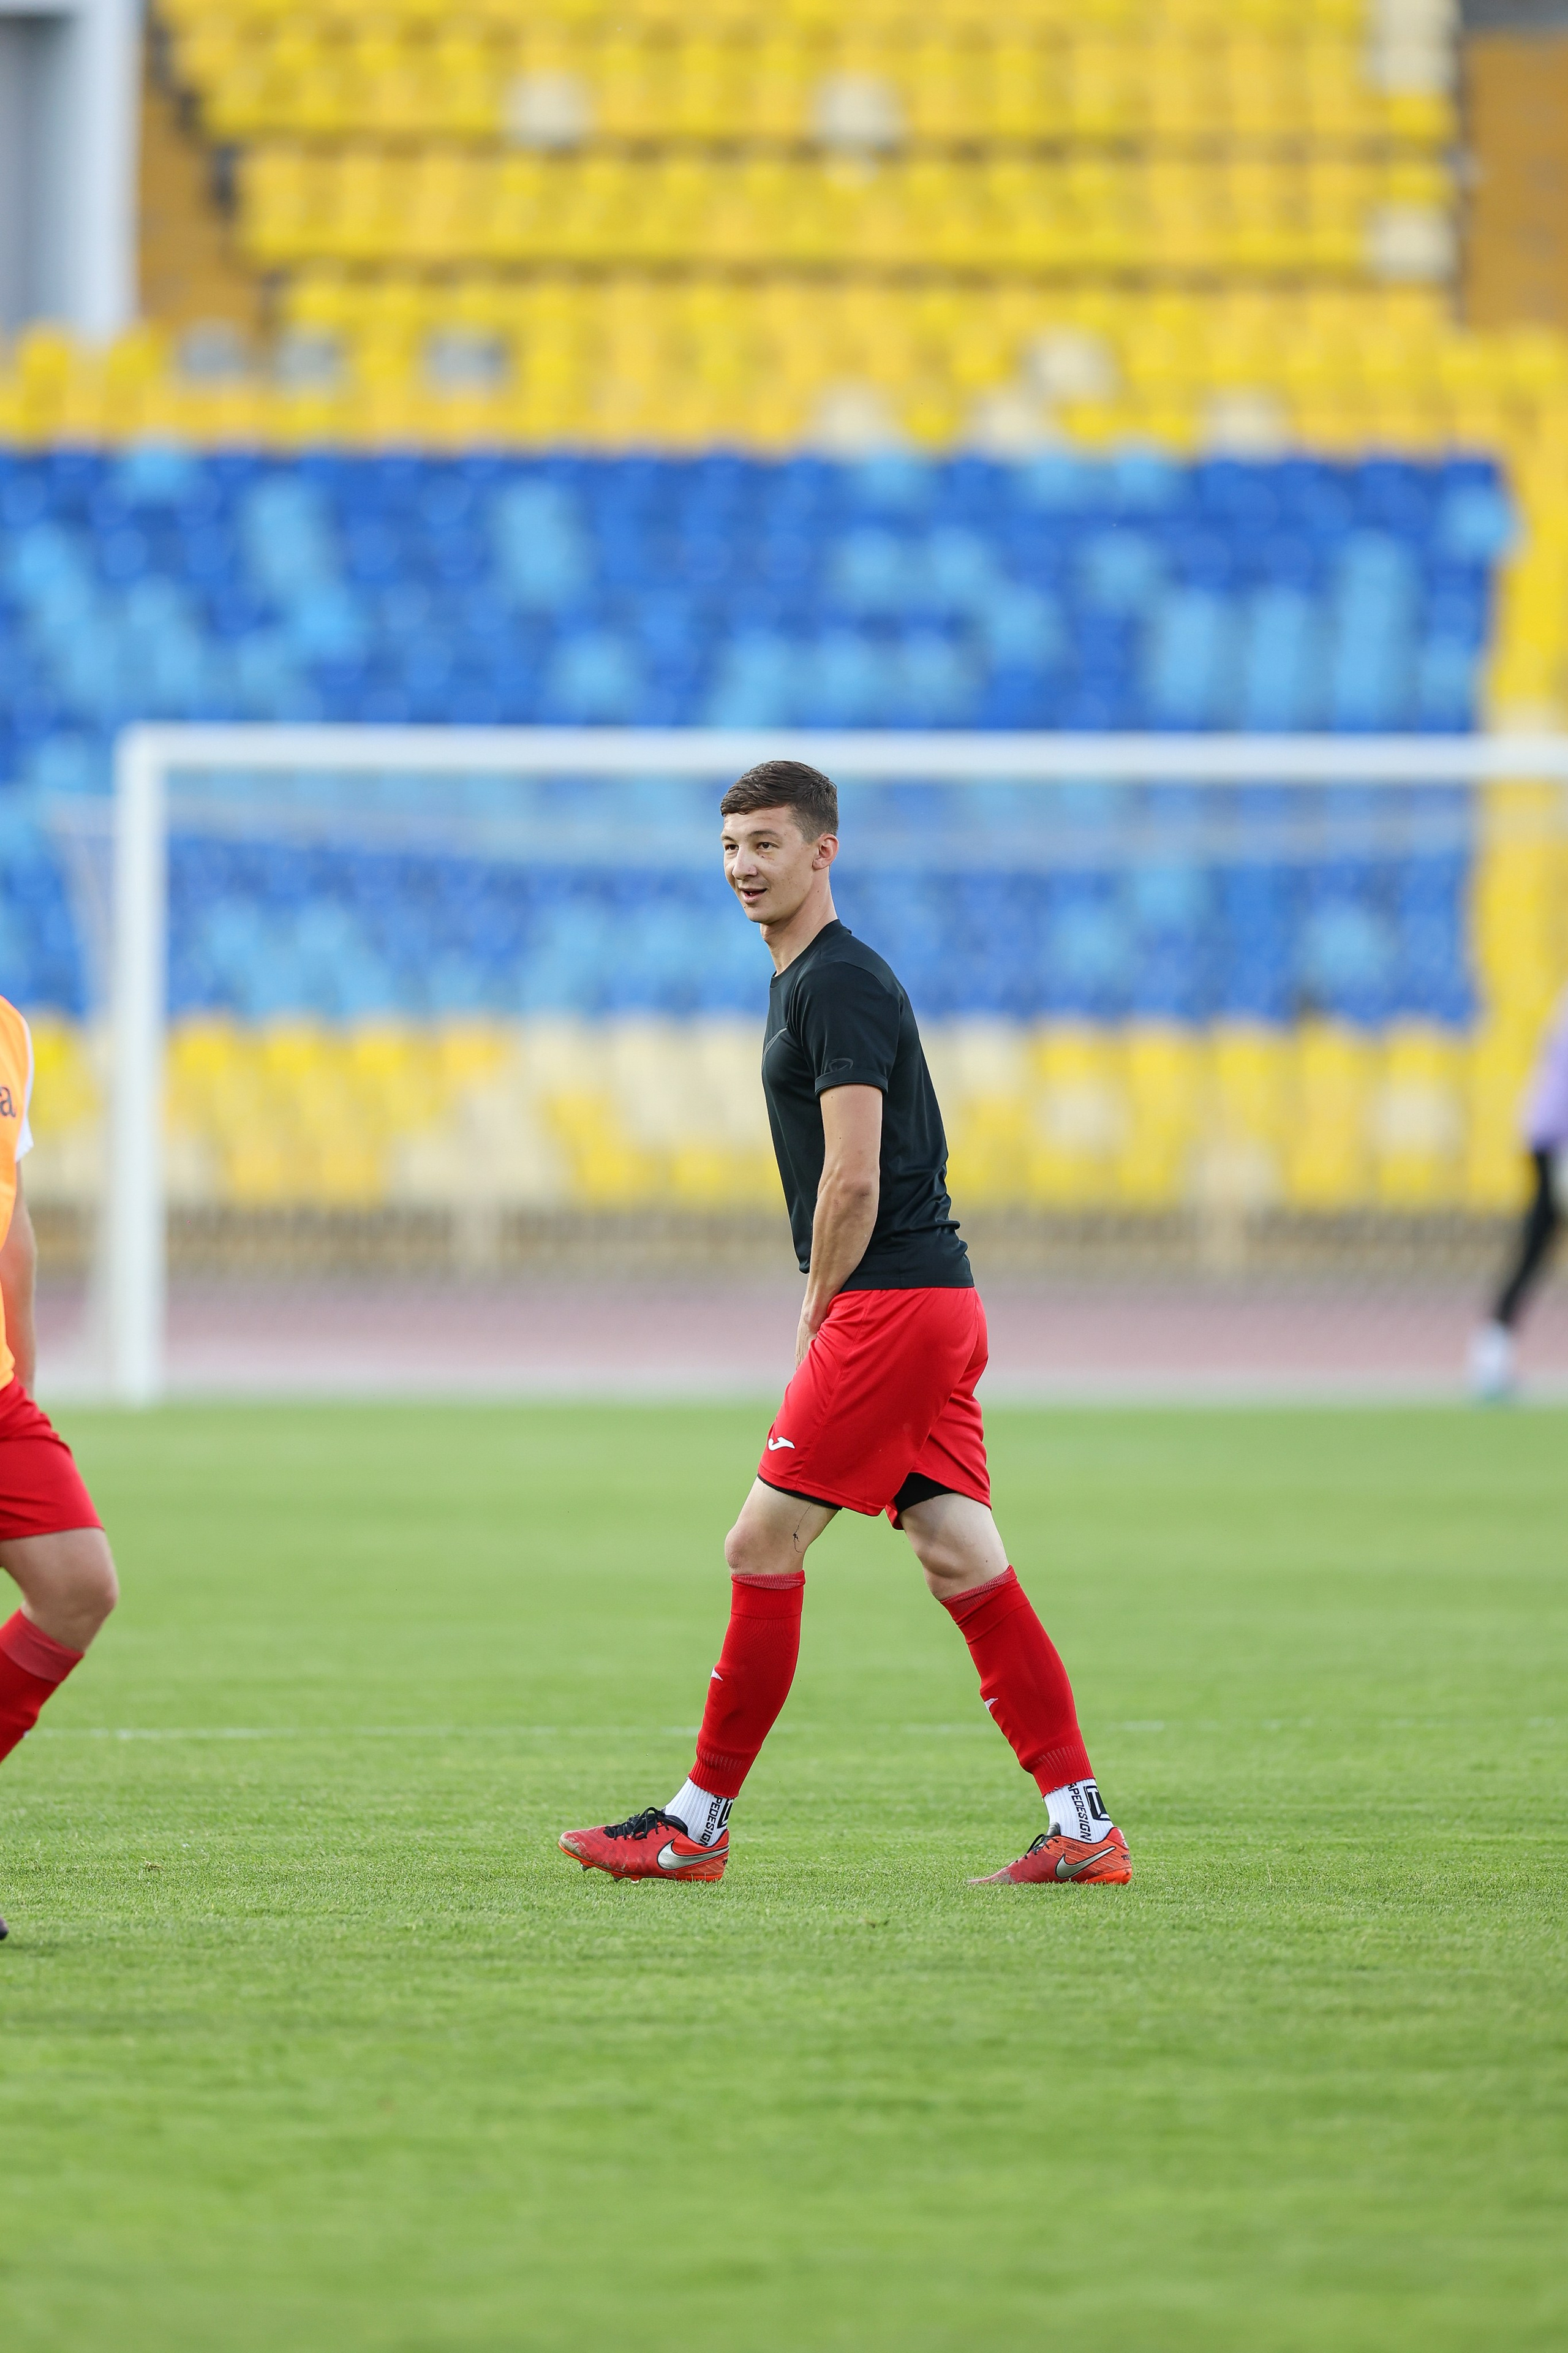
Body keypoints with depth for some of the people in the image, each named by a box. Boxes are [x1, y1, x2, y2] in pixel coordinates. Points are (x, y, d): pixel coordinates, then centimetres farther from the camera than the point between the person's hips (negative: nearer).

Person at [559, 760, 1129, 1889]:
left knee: (764, 1545, -4)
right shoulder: (810, 979, 20)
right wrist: (827, 1318, 17)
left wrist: (818, 1317, -7)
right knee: (964, 1559, 4)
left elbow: (853, 1180, -17)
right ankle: (1084, 1825, -1)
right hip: (937, 1300, 10)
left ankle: (698, 1825, 1)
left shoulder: (840, 984, -12)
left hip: (887, 1304, -10)